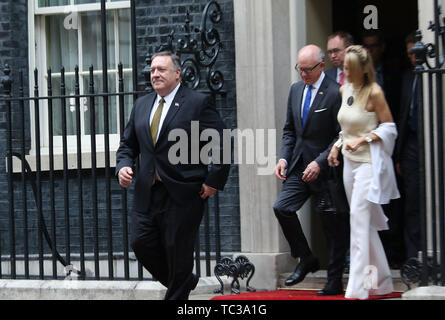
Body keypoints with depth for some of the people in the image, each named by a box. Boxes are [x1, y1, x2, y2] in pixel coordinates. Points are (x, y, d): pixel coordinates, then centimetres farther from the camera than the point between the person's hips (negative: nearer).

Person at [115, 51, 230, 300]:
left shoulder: (199, 103, -5)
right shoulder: (142, 105, 14)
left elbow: (221, 144, -6)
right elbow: (128, 144, 20)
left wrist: (214, 181, -11)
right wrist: (123, 165, 0)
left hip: (183, 194, -6)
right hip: (147, 193, 6)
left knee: (178, 252, -1)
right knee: (141, 242, 2)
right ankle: (185, 281, 24)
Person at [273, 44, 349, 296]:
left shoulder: (335, 93, -13)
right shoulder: (296, 89, 10)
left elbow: (341, 136, -14)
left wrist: (320, 162, -20)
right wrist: (284, 157, 3)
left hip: (326, 169, -6)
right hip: (299, 166, 6)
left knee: (333, 224, 1)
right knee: (282, 208, -9)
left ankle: (335, 281, 12)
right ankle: (306, 260, 10)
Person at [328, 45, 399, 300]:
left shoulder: (374, 92, -12)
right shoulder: (344, 90, 10)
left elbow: (389, 128, -10)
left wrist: (362, 140, -20)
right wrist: (337, 146, 6)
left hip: (369, 162, -8)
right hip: (350, 162, 8)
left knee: (359, 219, -14)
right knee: (365, 223, 12)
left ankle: (358, 288, -15)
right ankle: (382, 281, 23)